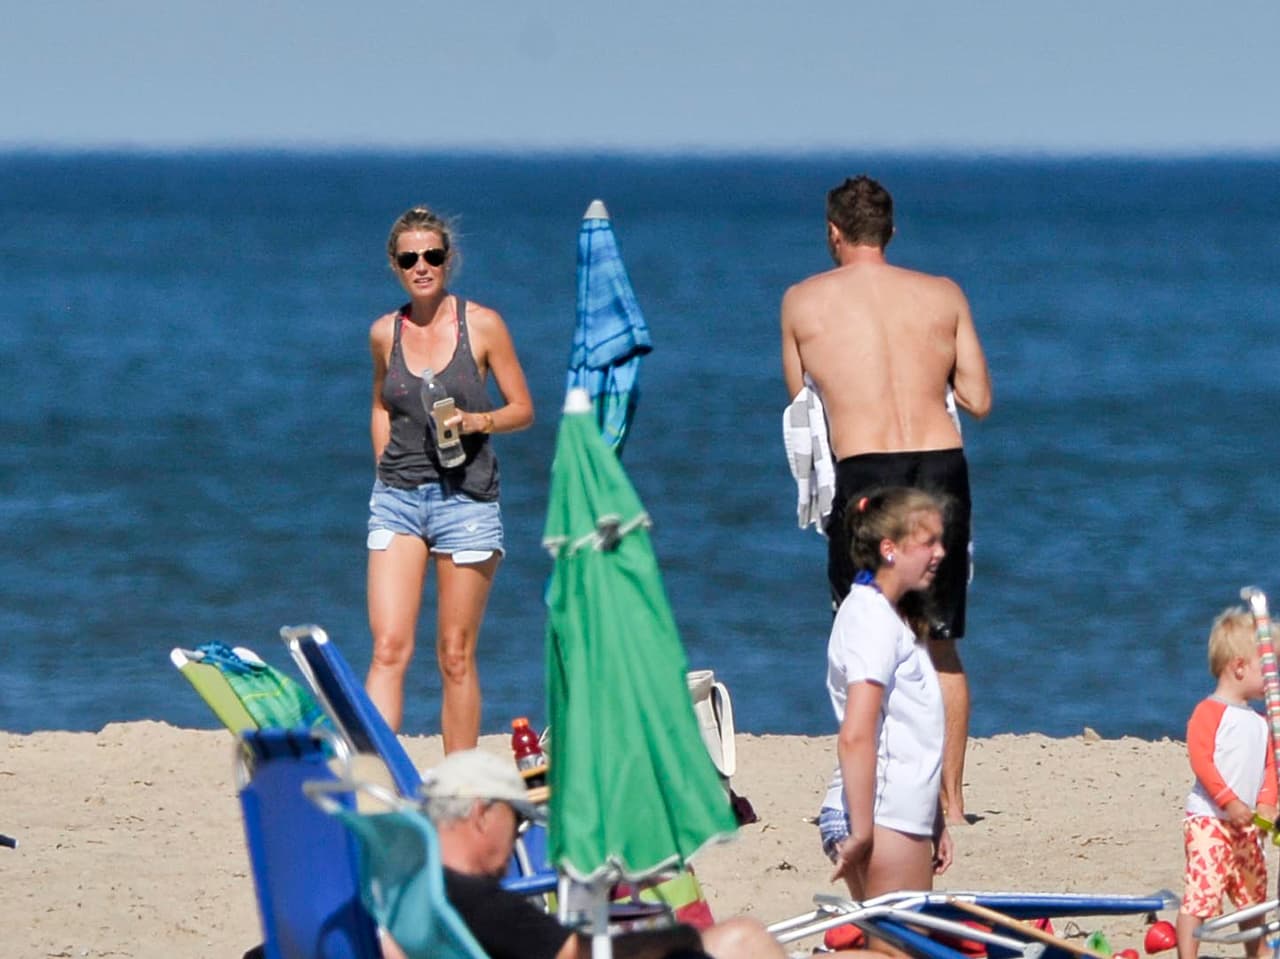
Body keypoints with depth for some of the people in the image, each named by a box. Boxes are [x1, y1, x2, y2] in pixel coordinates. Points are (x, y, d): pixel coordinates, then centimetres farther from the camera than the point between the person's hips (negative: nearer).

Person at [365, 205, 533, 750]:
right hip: (397, 500, 2)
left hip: (466, 499, -2)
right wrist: (386, 471, 13)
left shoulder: (482, 326, -2)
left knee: (456, 656, 3)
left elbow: (522, 410, 3)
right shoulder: (385, 333, 7)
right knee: (388, 648, -11)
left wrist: (475, 421, -15)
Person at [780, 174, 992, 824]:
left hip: (865, 475, -2)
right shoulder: (944, 295, 9)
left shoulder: (804, 301, 7)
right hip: (942, 466, 2)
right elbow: (979, 401, 10)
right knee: (939, 646, 15)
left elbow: (801, 403, 16)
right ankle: (950, 799, 15)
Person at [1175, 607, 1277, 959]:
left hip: (1246, 824, 8)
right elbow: (1201, 760, -17)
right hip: (1208, 820, -8)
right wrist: (1230, 802, -22)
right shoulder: (1209, 712, -9)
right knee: (1200, 893, -15)